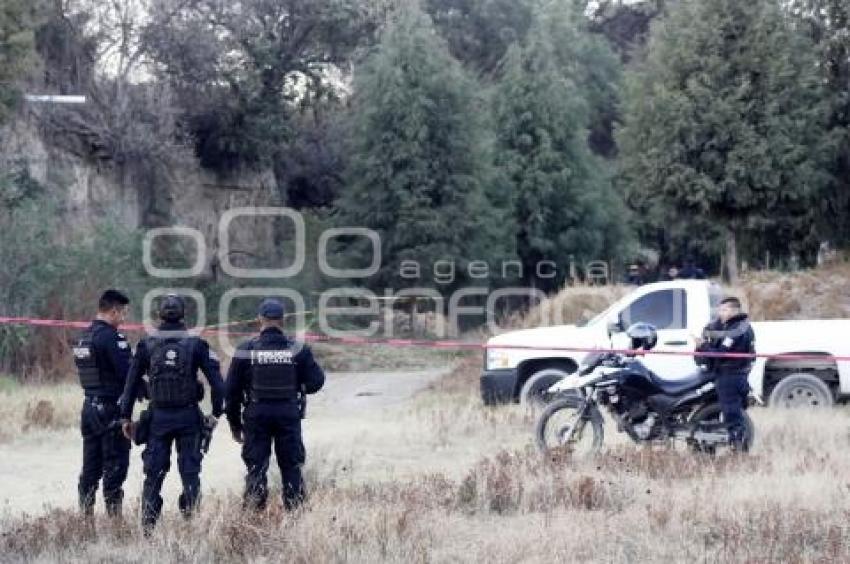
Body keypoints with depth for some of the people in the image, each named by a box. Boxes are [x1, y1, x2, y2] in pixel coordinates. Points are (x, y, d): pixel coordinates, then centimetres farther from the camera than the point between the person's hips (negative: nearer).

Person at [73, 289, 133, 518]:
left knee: (91, 465, 13)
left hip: (89, 407, 8)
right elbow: (127, 373, -19)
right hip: (111, 409, -8)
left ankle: (85, 514, 16)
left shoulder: (83, 338, 12)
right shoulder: (111, 337, -15)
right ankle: (114, 513, -3)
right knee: (115, 464, -3)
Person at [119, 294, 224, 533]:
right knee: (190, 471, 7)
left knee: (153, 472, 8)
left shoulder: (147, 344, 0)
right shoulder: (196, 344, -4)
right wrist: (216, 413, 3)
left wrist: (126, 417, 8)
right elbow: (217, 381, -6)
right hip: (189, 416, -1)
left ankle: (148, 524, 5)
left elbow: (131, 382, 2)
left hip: (158, 417, 1)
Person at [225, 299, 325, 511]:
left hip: (256, 416, 0)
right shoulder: (298, 350, -3)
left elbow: (232, 389, -1)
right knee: (291, 467, 9)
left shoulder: (246, 351, -4)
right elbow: (316, 382, -1)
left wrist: (235, 423, 9)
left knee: (256, 469, 5)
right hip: (289, 415, 1)